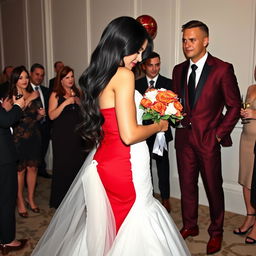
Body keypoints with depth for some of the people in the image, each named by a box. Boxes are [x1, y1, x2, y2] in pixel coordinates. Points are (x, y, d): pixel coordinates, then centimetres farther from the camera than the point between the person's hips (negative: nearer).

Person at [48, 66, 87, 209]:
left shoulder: (78, 93, 11)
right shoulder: (56, 95, -2)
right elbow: (52, 115, -12)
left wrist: (79, 102, -5)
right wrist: (65, 103, -18)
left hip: (77, 134, 4)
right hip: (62, 136, -3)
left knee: (77, 164, 3)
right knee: (62, 166, -1)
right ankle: (61, 200, 15)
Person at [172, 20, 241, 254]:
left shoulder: (222, 69, -7)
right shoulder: (179, 70, 8)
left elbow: (235, 105, -4)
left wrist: (220, 134, -9)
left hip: (208, 138, -4)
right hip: (184, 137, 5)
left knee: (213, 187, 9)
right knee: (187, 185, 14)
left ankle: (216, 232, 29)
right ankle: (190, 226, 34)